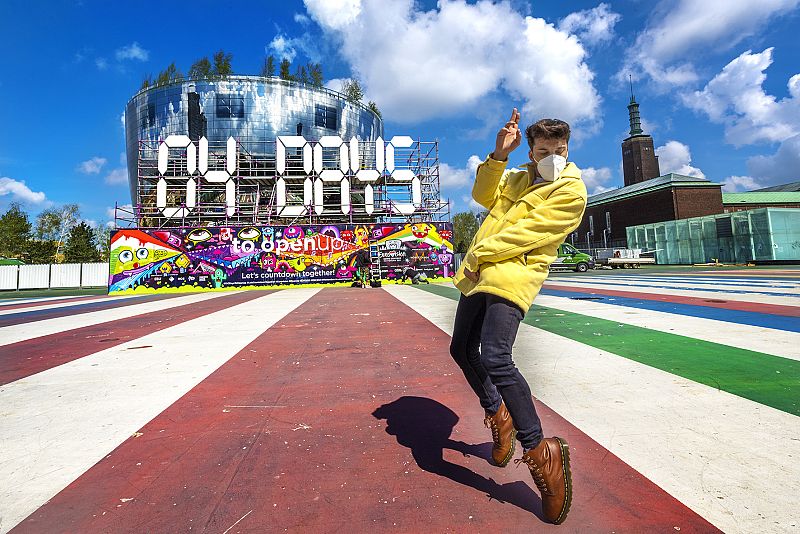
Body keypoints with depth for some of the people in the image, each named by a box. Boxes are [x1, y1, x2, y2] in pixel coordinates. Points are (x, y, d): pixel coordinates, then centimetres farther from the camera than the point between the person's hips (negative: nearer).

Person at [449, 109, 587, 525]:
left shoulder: (571, 190, -4)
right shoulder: (517, 177, 20)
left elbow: (527, 234, -13)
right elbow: (484, 196, 7)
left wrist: (479, 252, -10)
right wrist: (498, 155, -4)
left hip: (511, 278, -8)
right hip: (478, 274, 8)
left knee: (495, 360, -23)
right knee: (462, 350, 14)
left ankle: (540, 452, -7)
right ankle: (498, 416, 34)